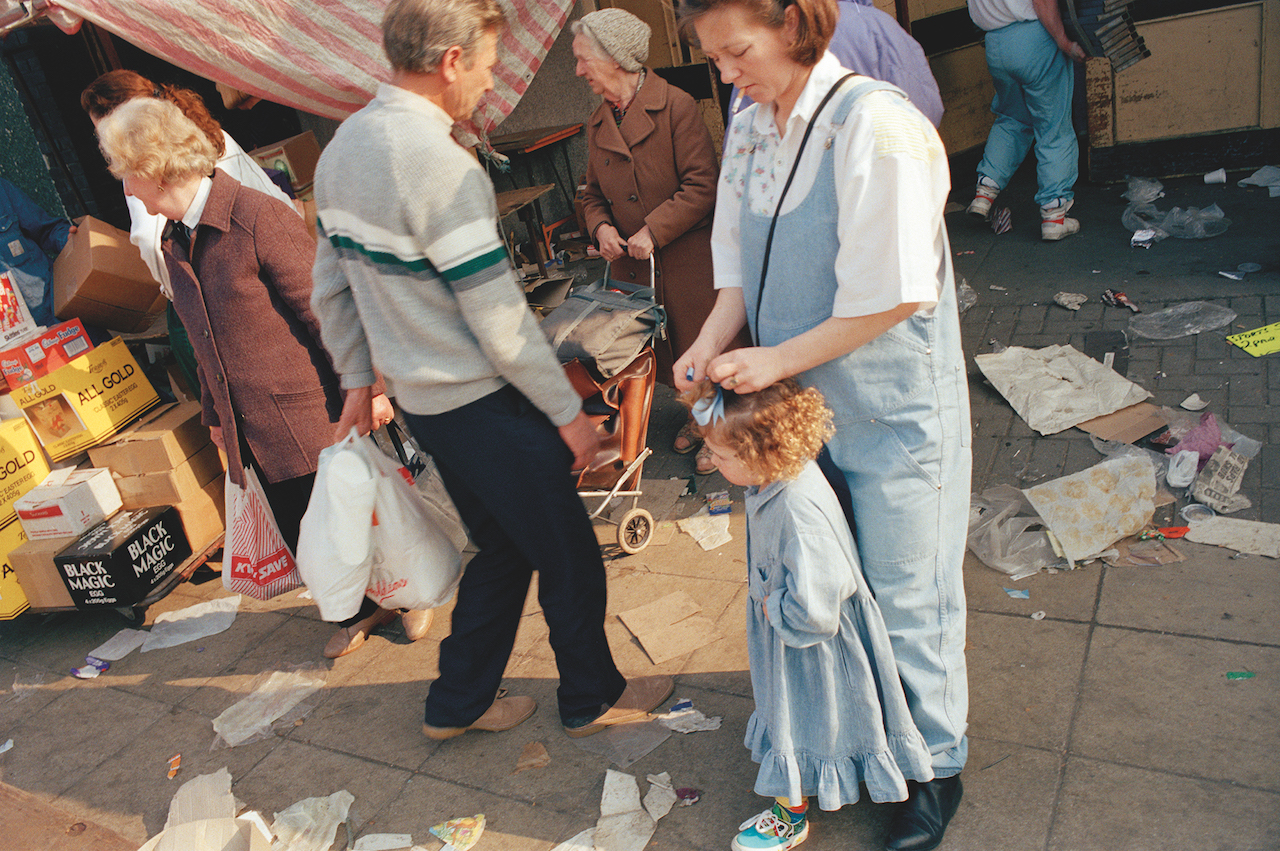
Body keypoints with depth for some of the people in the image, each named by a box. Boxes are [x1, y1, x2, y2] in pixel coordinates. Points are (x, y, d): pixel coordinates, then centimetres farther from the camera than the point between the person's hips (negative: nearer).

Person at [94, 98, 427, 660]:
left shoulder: (258, 219, -15)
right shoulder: (176, 247, 10)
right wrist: (215, 417, 20)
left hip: (306, 417, -7)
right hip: (251, 434, 7)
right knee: (303, 538, 12)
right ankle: (363, 609, 34)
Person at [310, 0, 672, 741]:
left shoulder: (343, 146, 5)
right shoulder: (440, 164, -23)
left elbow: (330, 288, 13)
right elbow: (500, 321, -22)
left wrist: (357, 381, 22)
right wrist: (569, 411, -11)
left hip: (420, 400, 9)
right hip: (483, 404, -9)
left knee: (504, 549, 23)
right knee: (570, 558, 11)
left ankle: (458, 703, 35)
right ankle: (593, 698, 31)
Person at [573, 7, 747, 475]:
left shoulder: (675, 106, -11)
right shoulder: (597, 124, 10)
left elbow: (703, 185, -15)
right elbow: (594, 194, 17)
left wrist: (654, 231, -18)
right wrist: (601, 226, -4)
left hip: (689, 260, -6)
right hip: (632, 265, 6)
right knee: (666, 349, 15)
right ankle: (697, 416, 36)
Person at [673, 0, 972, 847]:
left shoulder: (875, 125, -20)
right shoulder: (750, 126, 3)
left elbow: (890, 297, -21)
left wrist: (777, 361, -18)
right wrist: (715, 339, -9)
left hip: (892, 410, -6)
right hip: (801, 405, 7)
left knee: (906, 596, 8)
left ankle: (936, 766, 32)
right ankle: (851, 724, 45)